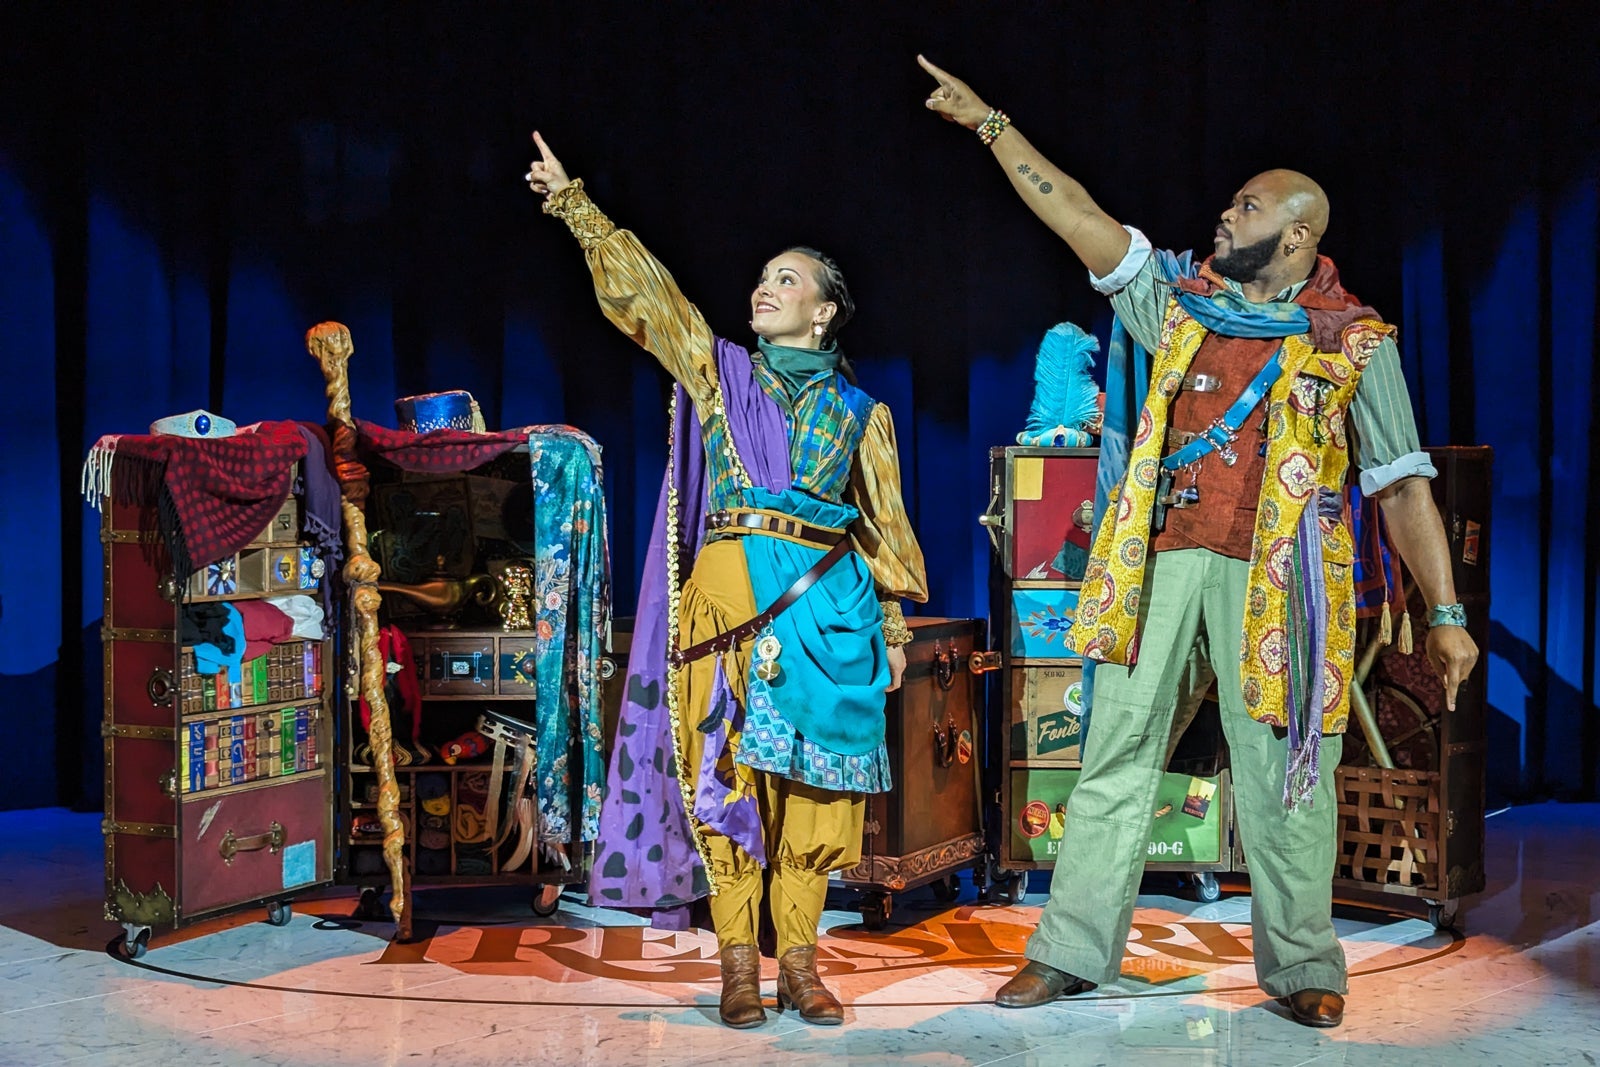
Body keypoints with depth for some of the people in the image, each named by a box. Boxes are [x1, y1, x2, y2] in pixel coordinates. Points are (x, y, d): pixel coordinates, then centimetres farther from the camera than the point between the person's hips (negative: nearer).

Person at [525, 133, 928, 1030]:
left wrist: (894, 626, 9)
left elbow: (885, 522, 15)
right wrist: (574, 204, 0)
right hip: (733, 588, 0)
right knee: (733, 767, -4)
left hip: (830, 599, 1)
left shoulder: (859, 410, 14)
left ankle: (799, 959, 8)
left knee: (816, 771, -1)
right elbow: (643, 287, 8)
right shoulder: (721, 370, 15)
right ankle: (740, 962, 2)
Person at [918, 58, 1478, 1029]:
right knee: (1116, 755, 5)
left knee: (1281, 776, 1)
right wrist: (990, 122, 14)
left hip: (1272, 576, -3)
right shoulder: (1183, 301, 12)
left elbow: (1405, 484, 0)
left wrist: (1446, 613, -6)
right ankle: (1073, 950, 13)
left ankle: (1303, 968, 16)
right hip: (1161, 561, 3)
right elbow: (1077, 215, 14)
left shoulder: (1355, 343, 3)